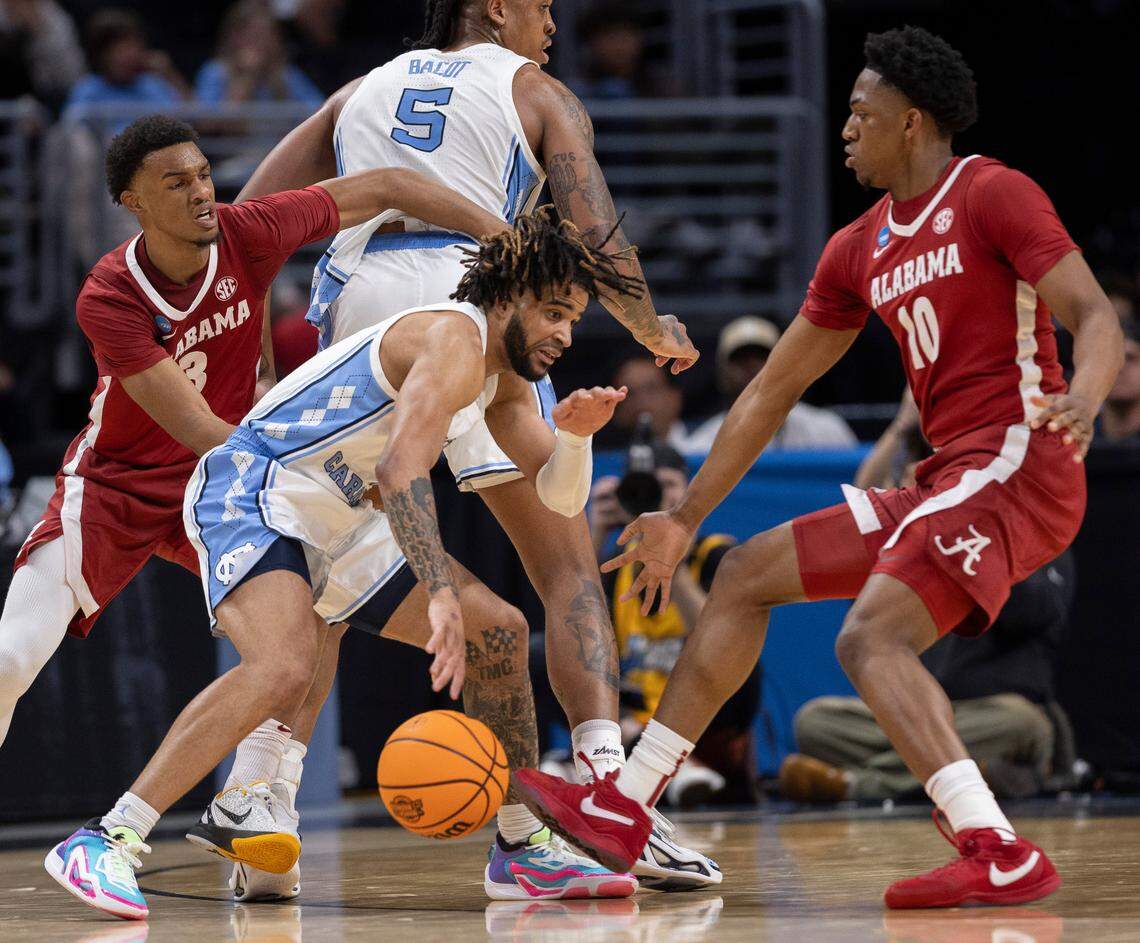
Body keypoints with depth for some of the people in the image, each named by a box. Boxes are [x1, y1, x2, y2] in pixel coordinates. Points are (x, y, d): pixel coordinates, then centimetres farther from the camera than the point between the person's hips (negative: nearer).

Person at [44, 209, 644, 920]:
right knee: (285, 667, -35)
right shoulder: (454, 341, -18)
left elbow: (558, 494, 18)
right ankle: (102, 844, -33)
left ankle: (521, 852, 17)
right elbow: (401, 467, -34)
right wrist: (441, 594, -43)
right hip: (250, 494, -10)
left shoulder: (503, 374, 13)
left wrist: (575, 436, -6)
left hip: (338, 522, 10)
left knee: (500, 632, 6)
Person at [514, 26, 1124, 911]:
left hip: (1015, 465, -9)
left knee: (871, 636, -27)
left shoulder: (994, 196, -6)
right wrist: (688, 517, 24)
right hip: (947, 486, 9)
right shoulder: (859, 250, 18)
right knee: (746, 575, 11)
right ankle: (622, 809, 16)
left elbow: (1097, 318, -15)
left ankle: (1000, 855, -35)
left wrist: (1082, 401, -37)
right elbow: (774, 389, 24)